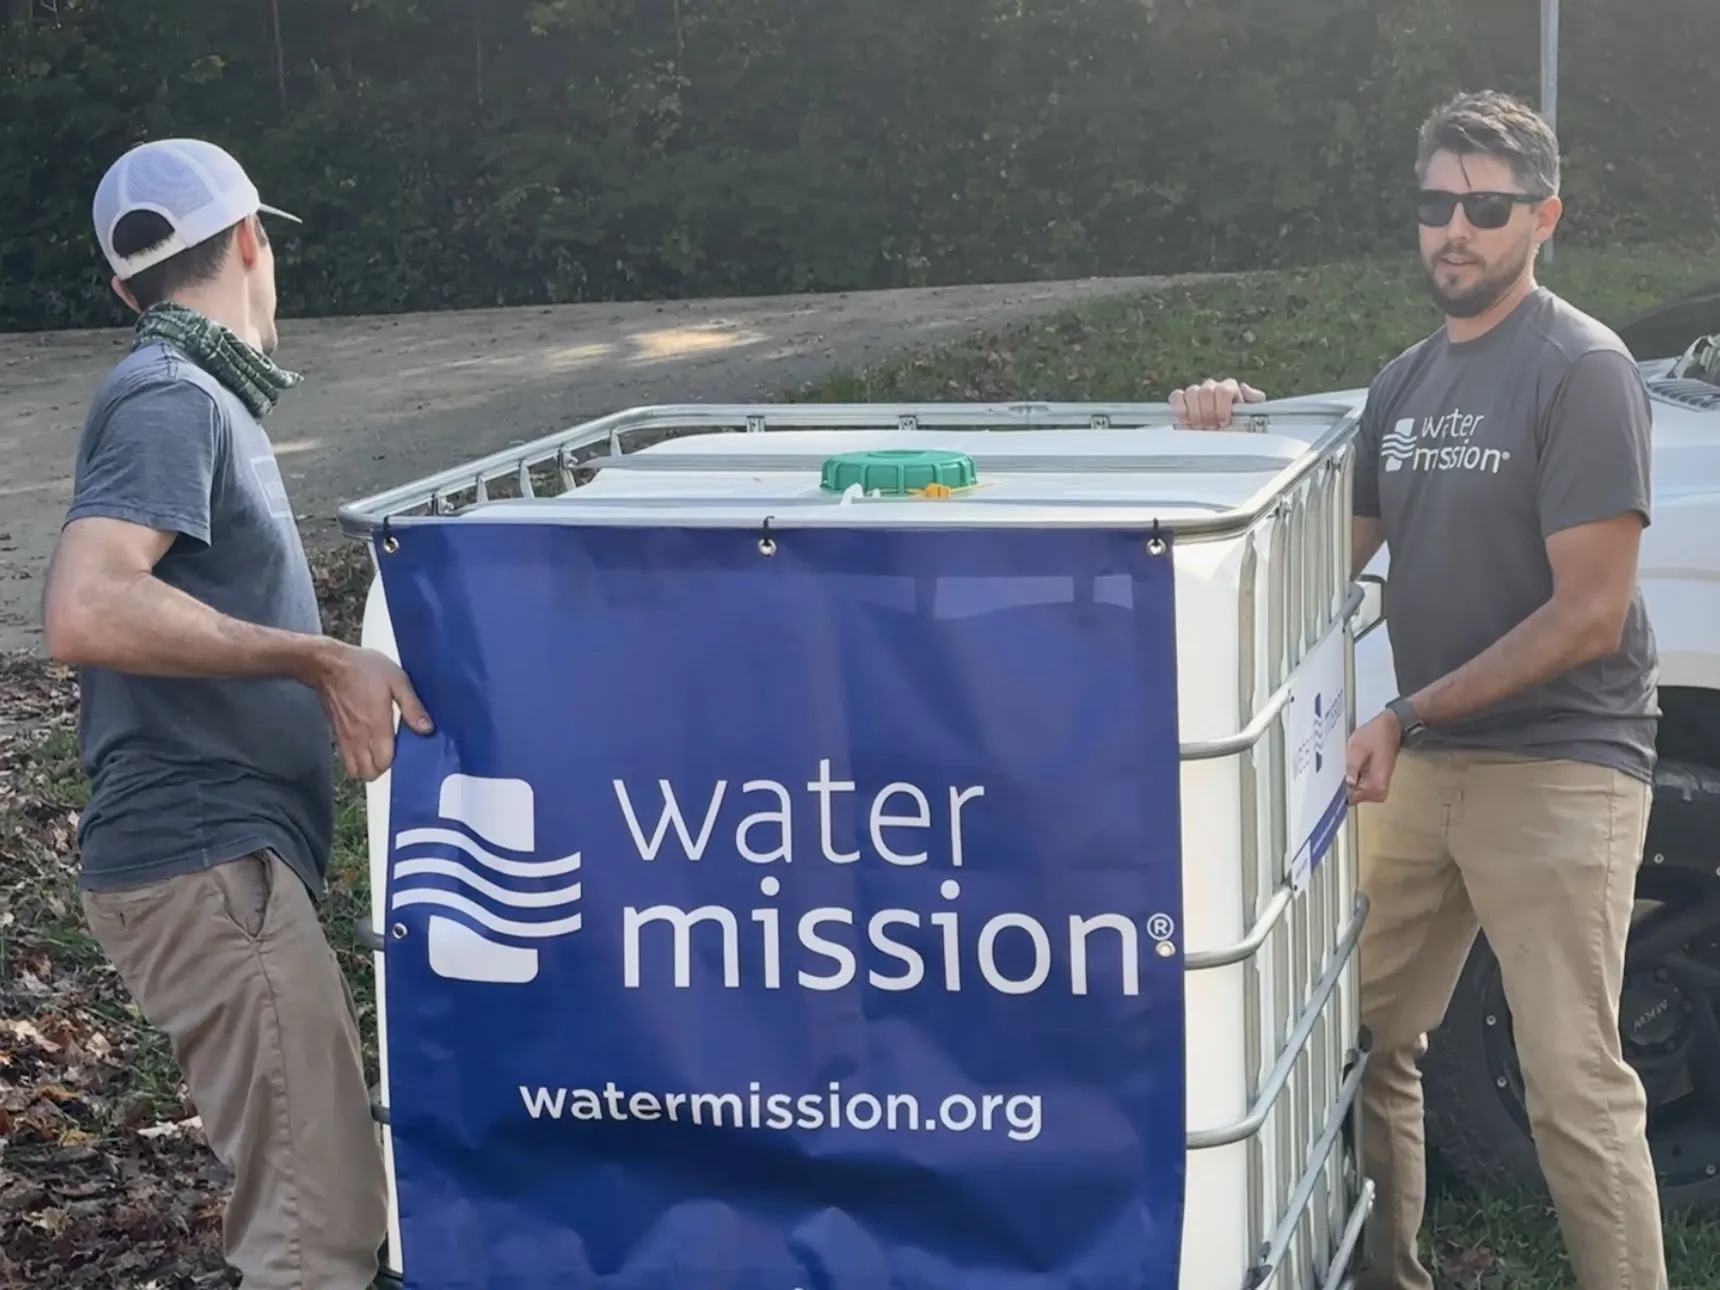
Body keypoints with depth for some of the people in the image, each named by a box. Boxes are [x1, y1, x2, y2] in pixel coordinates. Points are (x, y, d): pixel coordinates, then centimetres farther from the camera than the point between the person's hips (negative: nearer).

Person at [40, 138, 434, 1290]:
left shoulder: (196, 395, 18)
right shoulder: (168, 399, -12)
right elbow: (85, 613, -27)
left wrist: (328, 676, 18)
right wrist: (318, 658, -23)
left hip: (232, 854, 10)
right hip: (206, 862, -10)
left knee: (314, 1194, 16)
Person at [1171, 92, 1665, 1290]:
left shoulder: (1582, 372, -10)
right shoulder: (1406, 380, 12)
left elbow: (1590, 617, -15)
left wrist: (1411, 716, -15)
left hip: (1558, 769, -7)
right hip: (1426, 763, 7)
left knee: (1576, 1090, -8)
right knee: (1363, 1035, 12)